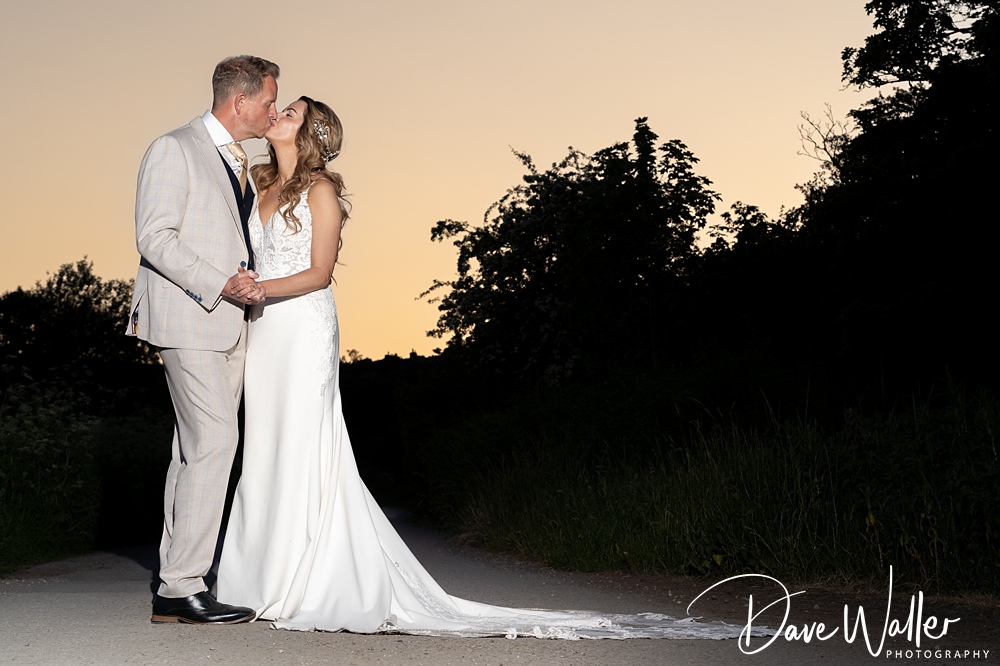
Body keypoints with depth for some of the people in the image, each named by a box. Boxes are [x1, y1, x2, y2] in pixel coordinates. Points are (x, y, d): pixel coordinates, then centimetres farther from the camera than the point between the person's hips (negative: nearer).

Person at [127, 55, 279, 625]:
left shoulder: (237, 162, 21)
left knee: (196, 449, 7)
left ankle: (175, 588, 10)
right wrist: (219, 284, -18)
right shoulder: (174, 150, -5)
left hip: (229, 323, 9)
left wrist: (250, 284, 10)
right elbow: (154, 236, -13)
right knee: (214, 441, -15)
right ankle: (184, 586, -10)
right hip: (188, 321, -8)